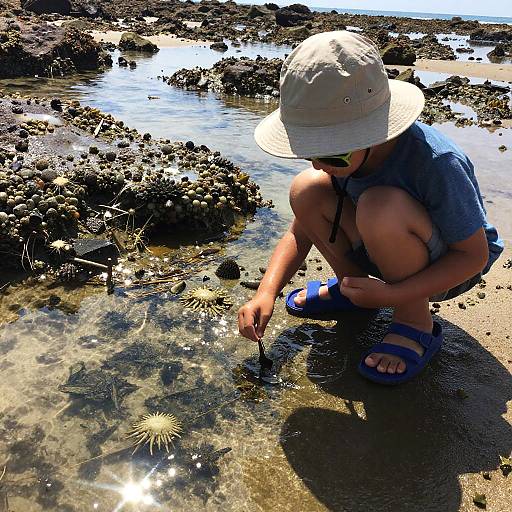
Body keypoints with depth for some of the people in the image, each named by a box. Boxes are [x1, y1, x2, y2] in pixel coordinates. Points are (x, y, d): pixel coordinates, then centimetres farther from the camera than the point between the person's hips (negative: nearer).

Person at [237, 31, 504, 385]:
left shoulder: (437, 163, -34)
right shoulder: (343, 150, -16)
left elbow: (474, 255, -23)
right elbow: (300, 233, -7)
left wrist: (391, 296, -34)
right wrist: (267, 292, -21)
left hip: (449, 266, -5)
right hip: (386, 250, 5)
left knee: (380, 207, -37)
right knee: (306, 191, -18)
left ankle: (416, 322, -13)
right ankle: (351, 285, 5)